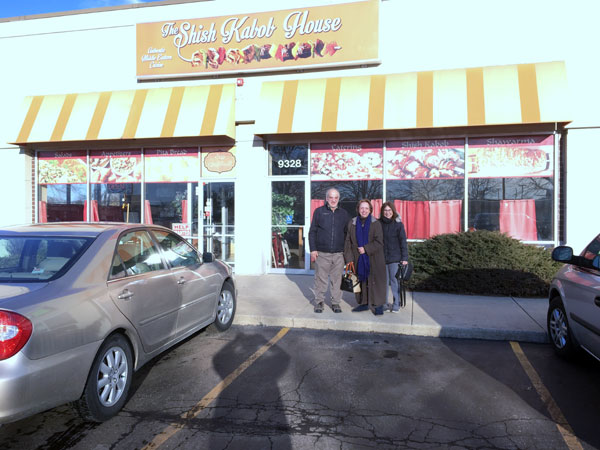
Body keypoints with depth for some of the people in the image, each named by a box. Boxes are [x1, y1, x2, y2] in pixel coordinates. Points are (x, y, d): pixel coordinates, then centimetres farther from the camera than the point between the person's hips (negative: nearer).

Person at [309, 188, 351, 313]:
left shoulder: (344, 213, 10)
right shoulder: (319, 211, 3)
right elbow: (312, 232, 4)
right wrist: (313, 250, -4)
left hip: (338, 254, 2)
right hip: (322, 253, -2)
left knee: (337, 279, 6)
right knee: (321, 279, 3)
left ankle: (336, 302, 18)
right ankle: (319, 302, 17)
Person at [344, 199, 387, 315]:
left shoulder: (376, 224, -4)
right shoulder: (352, 223, 5)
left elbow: (379, 242, -9)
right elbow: (348, 242, 5)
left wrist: (366, 249, -16)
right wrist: (349, 258, -2)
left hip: (373, 259, -3)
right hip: (359, 259, 3)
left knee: (375, 282, -2)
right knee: (361, 281, 10)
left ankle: (378, 305, 8)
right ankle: (363, 303, 24)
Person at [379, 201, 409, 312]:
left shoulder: (398, 224, -2)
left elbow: (403, 241, -1)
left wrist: (405, 258, -6)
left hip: (395, 258, -2)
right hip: (382, 258, 2)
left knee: (394, 281, -1)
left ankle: (396, 304, 10)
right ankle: (384, 304, 17)